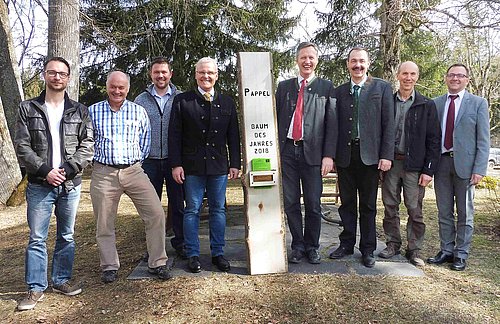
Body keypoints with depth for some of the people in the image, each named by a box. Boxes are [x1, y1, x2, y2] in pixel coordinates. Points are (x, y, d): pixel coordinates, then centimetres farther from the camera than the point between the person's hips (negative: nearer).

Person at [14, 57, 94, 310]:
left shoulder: (79, 111, 6)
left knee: (66, 236, 11)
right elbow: (22, 146, -2)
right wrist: (45, 170, -13)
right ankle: (36, 287, 15)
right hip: (39, 185, -1)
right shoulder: (27, 109, 4)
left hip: (70, 184, 1)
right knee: (37, 238, 3)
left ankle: (62, 280, 26)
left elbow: (87, 145, 0)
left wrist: (67, 169, -13)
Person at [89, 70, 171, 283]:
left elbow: (146, 140, 15)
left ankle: (157, 264, 7)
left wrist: (137, 160, 10)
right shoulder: (93, 111, 5)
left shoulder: (139, 111, 7)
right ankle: (109, 267, 24)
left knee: (156, 214, -7)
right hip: (103, 173, 0)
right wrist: (96, 159, 9)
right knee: (104, 223, 6)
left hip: (134, 171, 1)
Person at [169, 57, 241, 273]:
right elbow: (174, 135, 0)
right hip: (192, 166, -2)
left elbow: (233, 136, 10)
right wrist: (176, 164, -7)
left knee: (218, 210, 9)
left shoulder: (227, 102, 10)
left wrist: (235, 163, 4)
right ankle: (193, 255, 17)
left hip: (219, 166, 2)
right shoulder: (182, 101, 3)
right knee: (192, 210, 5)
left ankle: (218, 253, 22)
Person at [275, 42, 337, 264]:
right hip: (287, 150, 2)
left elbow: (331, 123, 1)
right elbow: (275, 119, 12)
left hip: (312, 152, -2)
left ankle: (312, 247, 20)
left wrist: (328, 155, -7)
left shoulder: (326, 87, 6)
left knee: (313, 204, 4)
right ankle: (298, 246, 21)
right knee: (290, 202, 7)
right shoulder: (284, 86, 13)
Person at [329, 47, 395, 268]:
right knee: (347, 204, 10)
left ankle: (367, 249, 19)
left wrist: (386, 155, -9)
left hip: (369, 155, -2)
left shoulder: (382, 88, 4)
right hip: (345, 155, 2)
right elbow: (334, 124, 9)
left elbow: (389, 123, -2)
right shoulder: (339, 91, 11)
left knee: (368, 205, 7)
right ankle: (347, 244, 23)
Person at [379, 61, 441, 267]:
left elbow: (434, 140, 0)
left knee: (415, 210, 3)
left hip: (414, 165, -1)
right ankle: (392, 244, 23)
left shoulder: (427, 105, 2)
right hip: (390, 163, 2)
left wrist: (429, 170, -6)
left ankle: (414, 249, 16)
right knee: (390, 207, 9)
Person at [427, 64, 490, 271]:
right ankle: (446, 250, 22)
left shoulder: (478, 103, 2)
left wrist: (479, 169, -11)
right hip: (441, 162, 3)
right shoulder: (436, 104, 9)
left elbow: (483, 140, -2)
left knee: (465, 213, 7)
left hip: (464, 163, -2)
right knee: (444, 212, 10)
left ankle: (461, 254, 18)